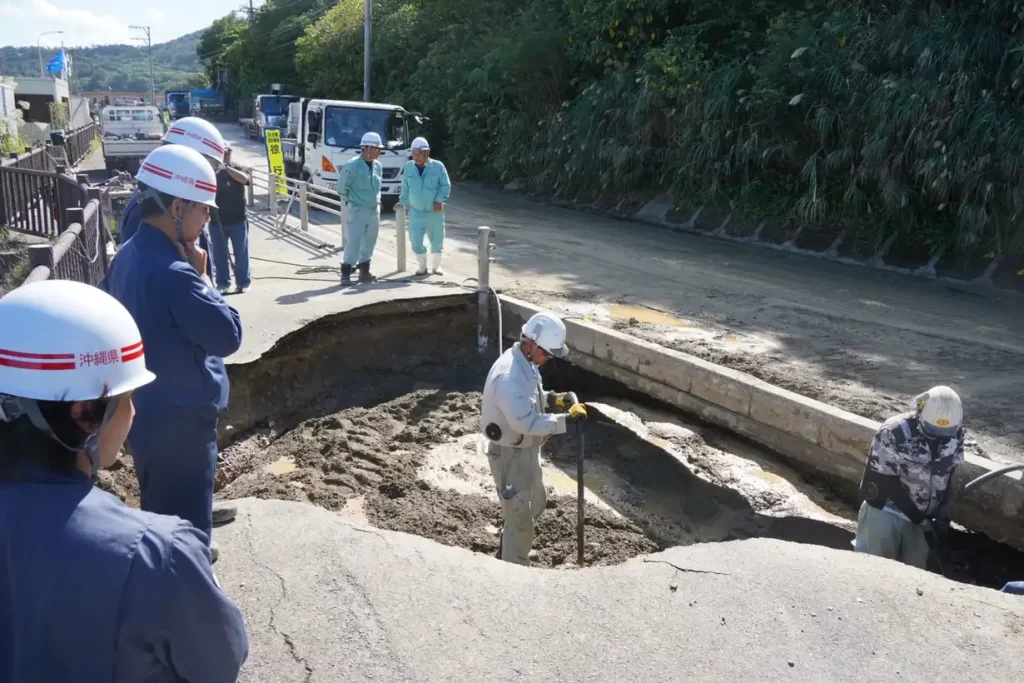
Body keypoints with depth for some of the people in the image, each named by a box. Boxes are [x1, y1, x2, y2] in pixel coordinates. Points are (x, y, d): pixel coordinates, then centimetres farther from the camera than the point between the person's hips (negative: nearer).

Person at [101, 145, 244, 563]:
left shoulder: (128, 256, 2)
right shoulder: (173, 273, -28)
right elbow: (229, 335, -22)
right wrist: (199, 277, -13)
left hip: (145, 410, 10)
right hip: (178, 419, -10)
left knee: (162, 508, 27)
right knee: (182, 523, 6)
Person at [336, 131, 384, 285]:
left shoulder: (378, 166, 6)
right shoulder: (352, 166, -15)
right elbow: (341, 187, -4)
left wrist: (377, 200, 13)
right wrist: (350, 201, 5)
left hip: (374, 211, 7)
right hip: (357, 211, -7)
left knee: (369, 242, 12)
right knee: (353, 242, -9)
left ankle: (364, 271, 23)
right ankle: (346, 274, -4)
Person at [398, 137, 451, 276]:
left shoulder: (438, 166, -6)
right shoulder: (408, 167, 3)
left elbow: (446, 185, -5)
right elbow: (405, 188, 13)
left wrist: (439, 200, -17)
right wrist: (402, 202, 11)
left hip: (434, 212, -1)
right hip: (416, 212, 2)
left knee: (437, 241, 8)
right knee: (416, 242, -2)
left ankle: (436, 266, 28)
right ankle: (422, 266, 19)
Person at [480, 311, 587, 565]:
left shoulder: (525, 363, 2)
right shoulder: (509, 376, -31)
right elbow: (525, 422, -36)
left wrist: (552, 399, 1)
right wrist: (565, 420, -33)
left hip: (526, 448, 10)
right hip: (510, 453, -10)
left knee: (536, 504, 26)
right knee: (520, 518, 2)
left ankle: (506, 551, 46)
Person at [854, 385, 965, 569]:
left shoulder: (956, 435, -10)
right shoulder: (894, 433, -27)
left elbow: (948, 478, 3)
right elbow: (889, 484, -21)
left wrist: (943, 516, -5)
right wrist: (922, 521, -19)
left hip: (922, 515, 5)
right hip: (886, 511, -5)